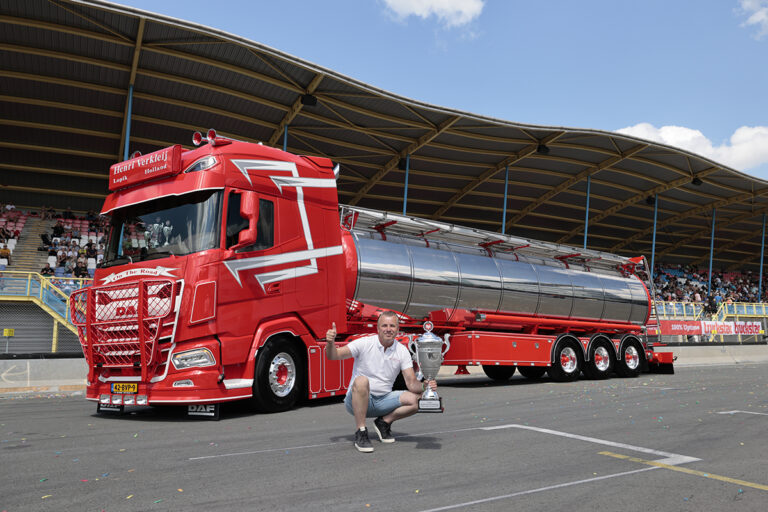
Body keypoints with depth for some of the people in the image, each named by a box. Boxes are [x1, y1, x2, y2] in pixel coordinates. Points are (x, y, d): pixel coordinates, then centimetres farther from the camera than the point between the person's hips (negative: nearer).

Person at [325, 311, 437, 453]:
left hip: (383, 400, 4)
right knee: (361, 381, -36)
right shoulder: (364, 343, -11)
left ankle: (384, 421, 6)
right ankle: (360, 433, -23)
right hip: (357, 400, -3)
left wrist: (424, 386, -26)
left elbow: (412, 383, -5)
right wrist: (331, 342, -38)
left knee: (416, 400, -16)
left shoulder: (402, 351, -2)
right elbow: (334, 355, -17)